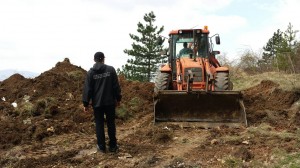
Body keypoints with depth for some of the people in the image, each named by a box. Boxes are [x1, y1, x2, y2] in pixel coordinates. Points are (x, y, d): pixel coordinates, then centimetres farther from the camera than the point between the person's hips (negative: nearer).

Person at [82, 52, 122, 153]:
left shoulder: (91, 72, -3)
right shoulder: (111, 69, -3)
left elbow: (87, 89, -3)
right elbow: (116, 86, -2)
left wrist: (85, 103, 3)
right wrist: (118, 98, 8)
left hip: (97, 103, 0)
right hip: (110, 102, 0)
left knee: (99, 124, 8)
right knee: (111, 123, 10)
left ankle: (101, 147, 11)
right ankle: (113, 146, 15)